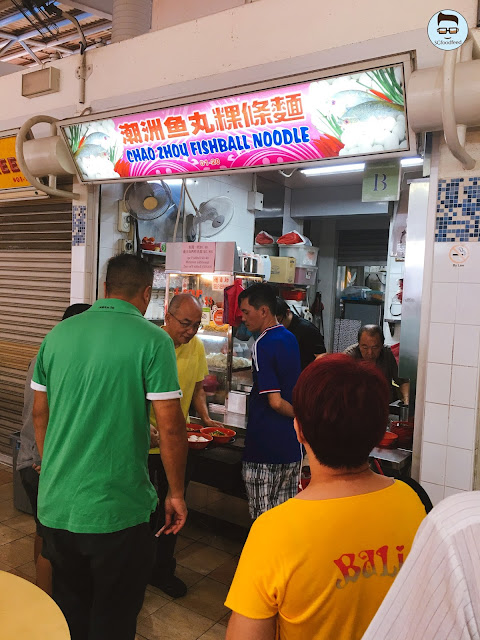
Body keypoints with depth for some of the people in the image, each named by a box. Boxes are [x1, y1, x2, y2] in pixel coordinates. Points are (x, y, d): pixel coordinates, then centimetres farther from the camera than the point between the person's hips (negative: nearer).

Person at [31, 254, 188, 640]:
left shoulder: (59, 334, 2)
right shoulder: (153, 340, -13)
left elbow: (39, 413, 10)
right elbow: (170, 427, -15)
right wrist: (176, 494, -1)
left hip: (55, 505, 5)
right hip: (116, 510, -5)